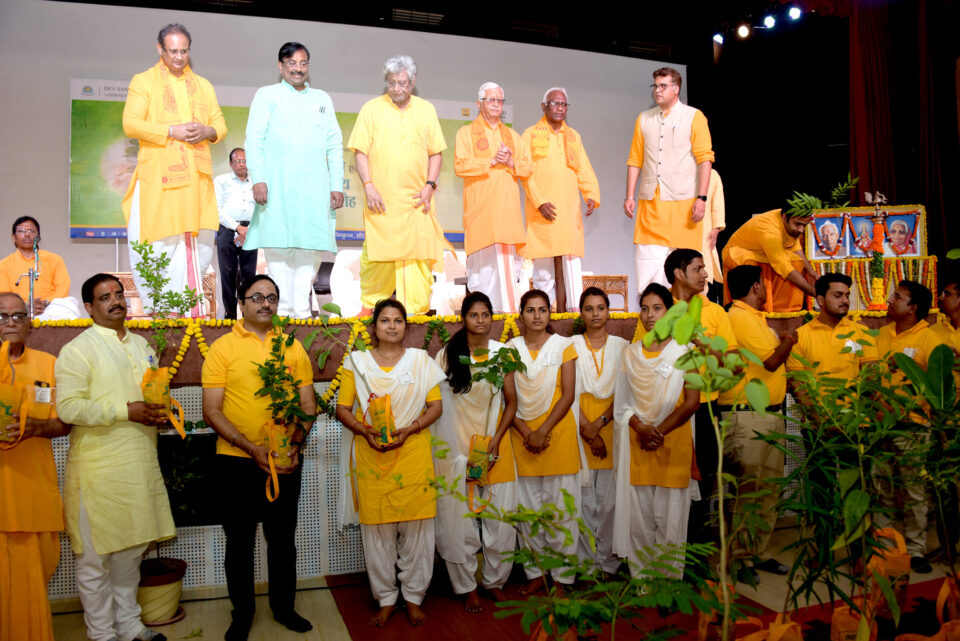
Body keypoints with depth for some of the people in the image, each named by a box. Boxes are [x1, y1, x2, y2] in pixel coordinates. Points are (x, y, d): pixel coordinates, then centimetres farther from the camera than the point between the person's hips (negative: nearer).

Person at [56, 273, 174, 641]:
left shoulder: (142, 345, 15)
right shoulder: (77, 350, -7)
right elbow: (68, 408, -17)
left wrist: (159, 411, 4)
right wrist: (126, 411, -19)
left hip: (140, 464, 6)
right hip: (99, 469, -6)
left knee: (131, 549, 16)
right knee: (95, 558, 5)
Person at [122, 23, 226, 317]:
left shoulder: (204, 86, 22)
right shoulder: (143, 82, 9)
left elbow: (220, 125, 18)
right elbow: (130, 124, -3)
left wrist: (207, 132, -5)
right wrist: (171, 131, -14)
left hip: (196, 177, 4)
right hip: (157, 177, -3)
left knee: (197, 244, 0)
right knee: (158, 244, -7)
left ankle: (191, 310, 8)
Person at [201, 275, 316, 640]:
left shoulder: (293, 348, 5)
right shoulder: (222, 347, -4)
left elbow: (308, 405, 6)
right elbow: (212, 411, -9)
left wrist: (296, 444, -11)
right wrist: (252, 447, -19)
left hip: (285, 462, 2)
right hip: (236, 462, -2)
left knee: (283, 538, 15)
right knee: (240, 541, 12)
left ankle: (284, 607, 33)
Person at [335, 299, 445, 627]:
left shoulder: (421, 360, 9)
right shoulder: (356, 361, 9)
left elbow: (436, 405, 5)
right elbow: (343, 408, 7)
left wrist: (409, 430, -10)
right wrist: (365, 431, -11)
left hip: (414, 455, 0)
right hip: (370, 457, 0)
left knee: (416, 528, 3)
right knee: (376, 529, 4)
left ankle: (414, 598, 20)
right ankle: (386, 599, 21)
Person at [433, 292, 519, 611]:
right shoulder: (448, 353, 1)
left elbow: (511, 402, 6)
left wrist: (496, 440, -6)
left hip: (495, 443, 1)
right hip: (457, 446, -1)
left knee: (501, 519, 4)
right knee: (461, 521, 3)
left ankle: (495, 582, 23)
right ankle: (468, 588, 19)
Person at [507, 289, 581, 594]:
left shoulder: (563, 346, 1)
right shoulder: (511, 348, 7)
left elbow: (568, 395, -4)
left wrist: (543, 431, -11)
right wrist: (526, 433, -7)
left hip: (557, 430, -2)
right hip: (522, 434, 2)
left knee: (560, 506, 1)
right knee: (528, 508, 7)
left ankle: (562, 576, 14)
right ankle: (535, 573, 21)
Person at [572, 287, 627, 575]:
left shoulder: (622, 346, 8)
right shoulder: (572, 345, 6)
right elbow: (570, 393, -1)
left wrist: (600, 422, -11)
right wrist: (589, 432, -9)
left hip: (612, 424, 0)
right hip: (580, 426, 0)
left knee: (610, 497, 0)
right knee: (583, 497, 0)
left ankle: (609, 561, 14)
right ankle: (586, 562, 13)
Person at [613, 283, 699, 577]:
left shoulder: (684, 351, 2)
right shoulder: (630, 353, 12)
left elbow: (692, 402, -4)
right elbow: (621, 401, 9)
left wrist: (659, 431, -12)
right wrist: (640, 427, -9)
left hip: (673, 441, -3)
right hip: (636, 442, 3)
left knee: (670, 517, 0)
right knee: (637, 516, 4)